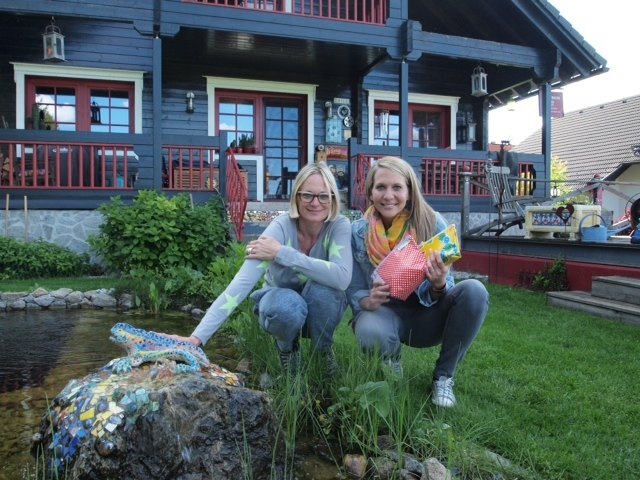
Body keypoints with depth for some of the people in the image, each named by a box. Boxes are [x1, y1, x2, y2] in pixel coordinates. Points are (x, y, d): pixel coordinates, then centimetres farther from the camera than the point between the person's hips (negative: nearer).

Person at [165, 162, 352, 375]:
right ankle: (286, 348, 1)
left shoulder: (340, 226, -21)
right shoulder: (281, 226, -26)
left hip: (321, 307, 1)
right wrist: (198, 337, -45)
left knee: (321, 290, -34)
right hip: (280, 302, -1)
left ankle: (324, 350, -1)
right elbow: (242, 282, -35)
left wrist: (282, 253, -38)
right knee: (288, 305, -37)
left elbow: (342, 278, -38)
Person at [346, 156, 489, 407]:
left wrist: (439, 285, -35)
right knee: (370, 332, -37)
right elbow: (353, 291, -5)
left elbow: (440, 292, -10)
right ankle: (391, 362, 4)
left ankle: (444, 375, -6)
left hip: (426, 316, 1)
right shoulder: (358, 232, -9)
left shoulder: (432, 223, -12)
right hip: (385, 313, -1)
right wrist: (369, 301, -29)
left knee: (474, 290, -27)